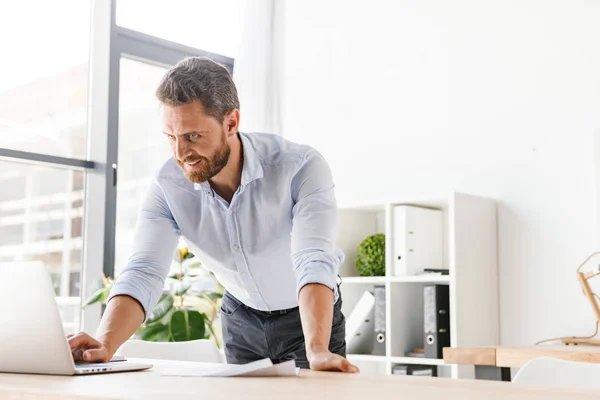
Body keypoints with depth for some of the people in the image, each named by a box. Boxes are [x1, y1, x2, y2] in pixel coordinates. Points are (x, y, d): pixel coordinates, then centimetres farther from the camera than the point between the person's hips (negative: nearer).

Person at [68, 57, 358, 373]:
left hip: (310, 316, -2)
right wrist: (105, 344, -46)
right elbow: (143, 275, -28)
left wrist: (318, 352, -55)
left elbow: (315, 263, -40)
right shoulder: (167, 186, -20)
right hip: (242, 317, 3)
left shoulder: (301, 167, -30)